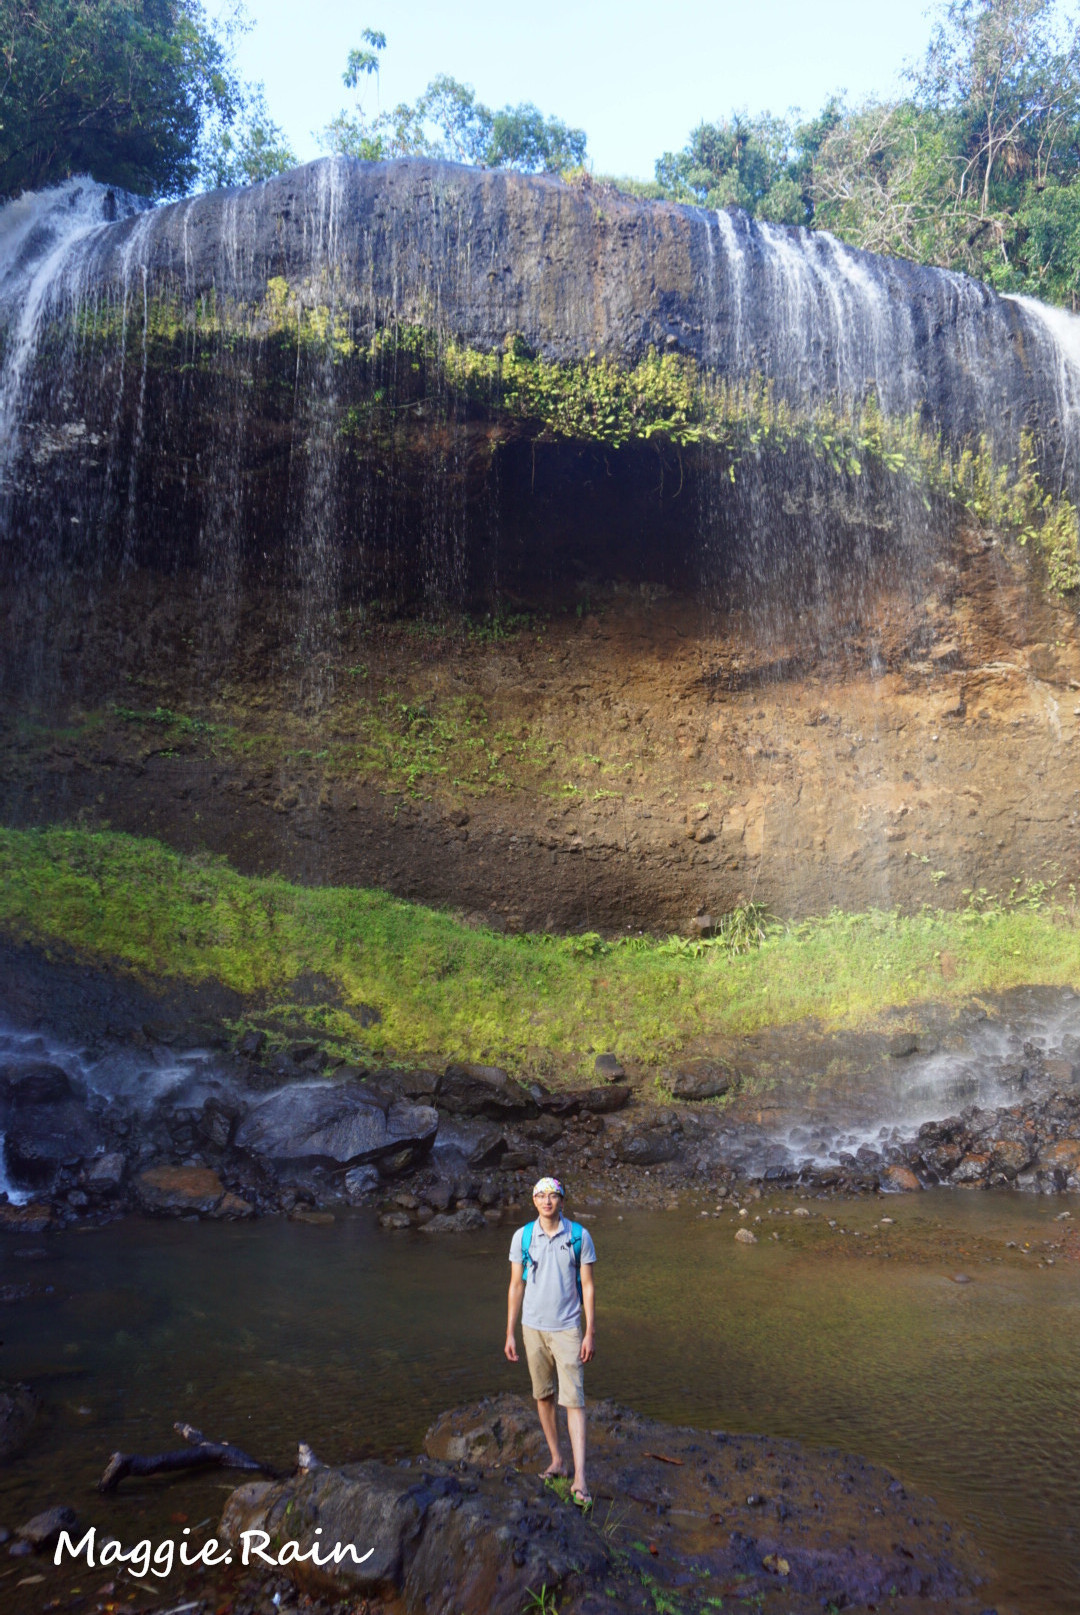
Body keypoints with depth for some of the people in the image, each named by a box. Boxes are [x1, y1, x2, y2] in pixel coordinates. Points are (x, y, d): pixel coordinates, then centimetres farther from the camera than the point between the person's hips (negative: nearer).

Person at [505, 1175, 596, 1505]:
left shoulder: (579, 1236, -7)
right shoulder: (522, 1237, -3)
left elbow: (588, 1286, -3)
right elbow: (516, 1286, 3)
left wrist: (590, 1333, -6)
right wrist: (510, 1334, 3)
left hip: (567, 1328, -2)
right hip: (533, 1328, 2)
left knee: (573, 1400, -7)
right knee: (544, 1396, 13)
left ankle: (579, 1480, -7)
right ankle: (556, 1460, 29)